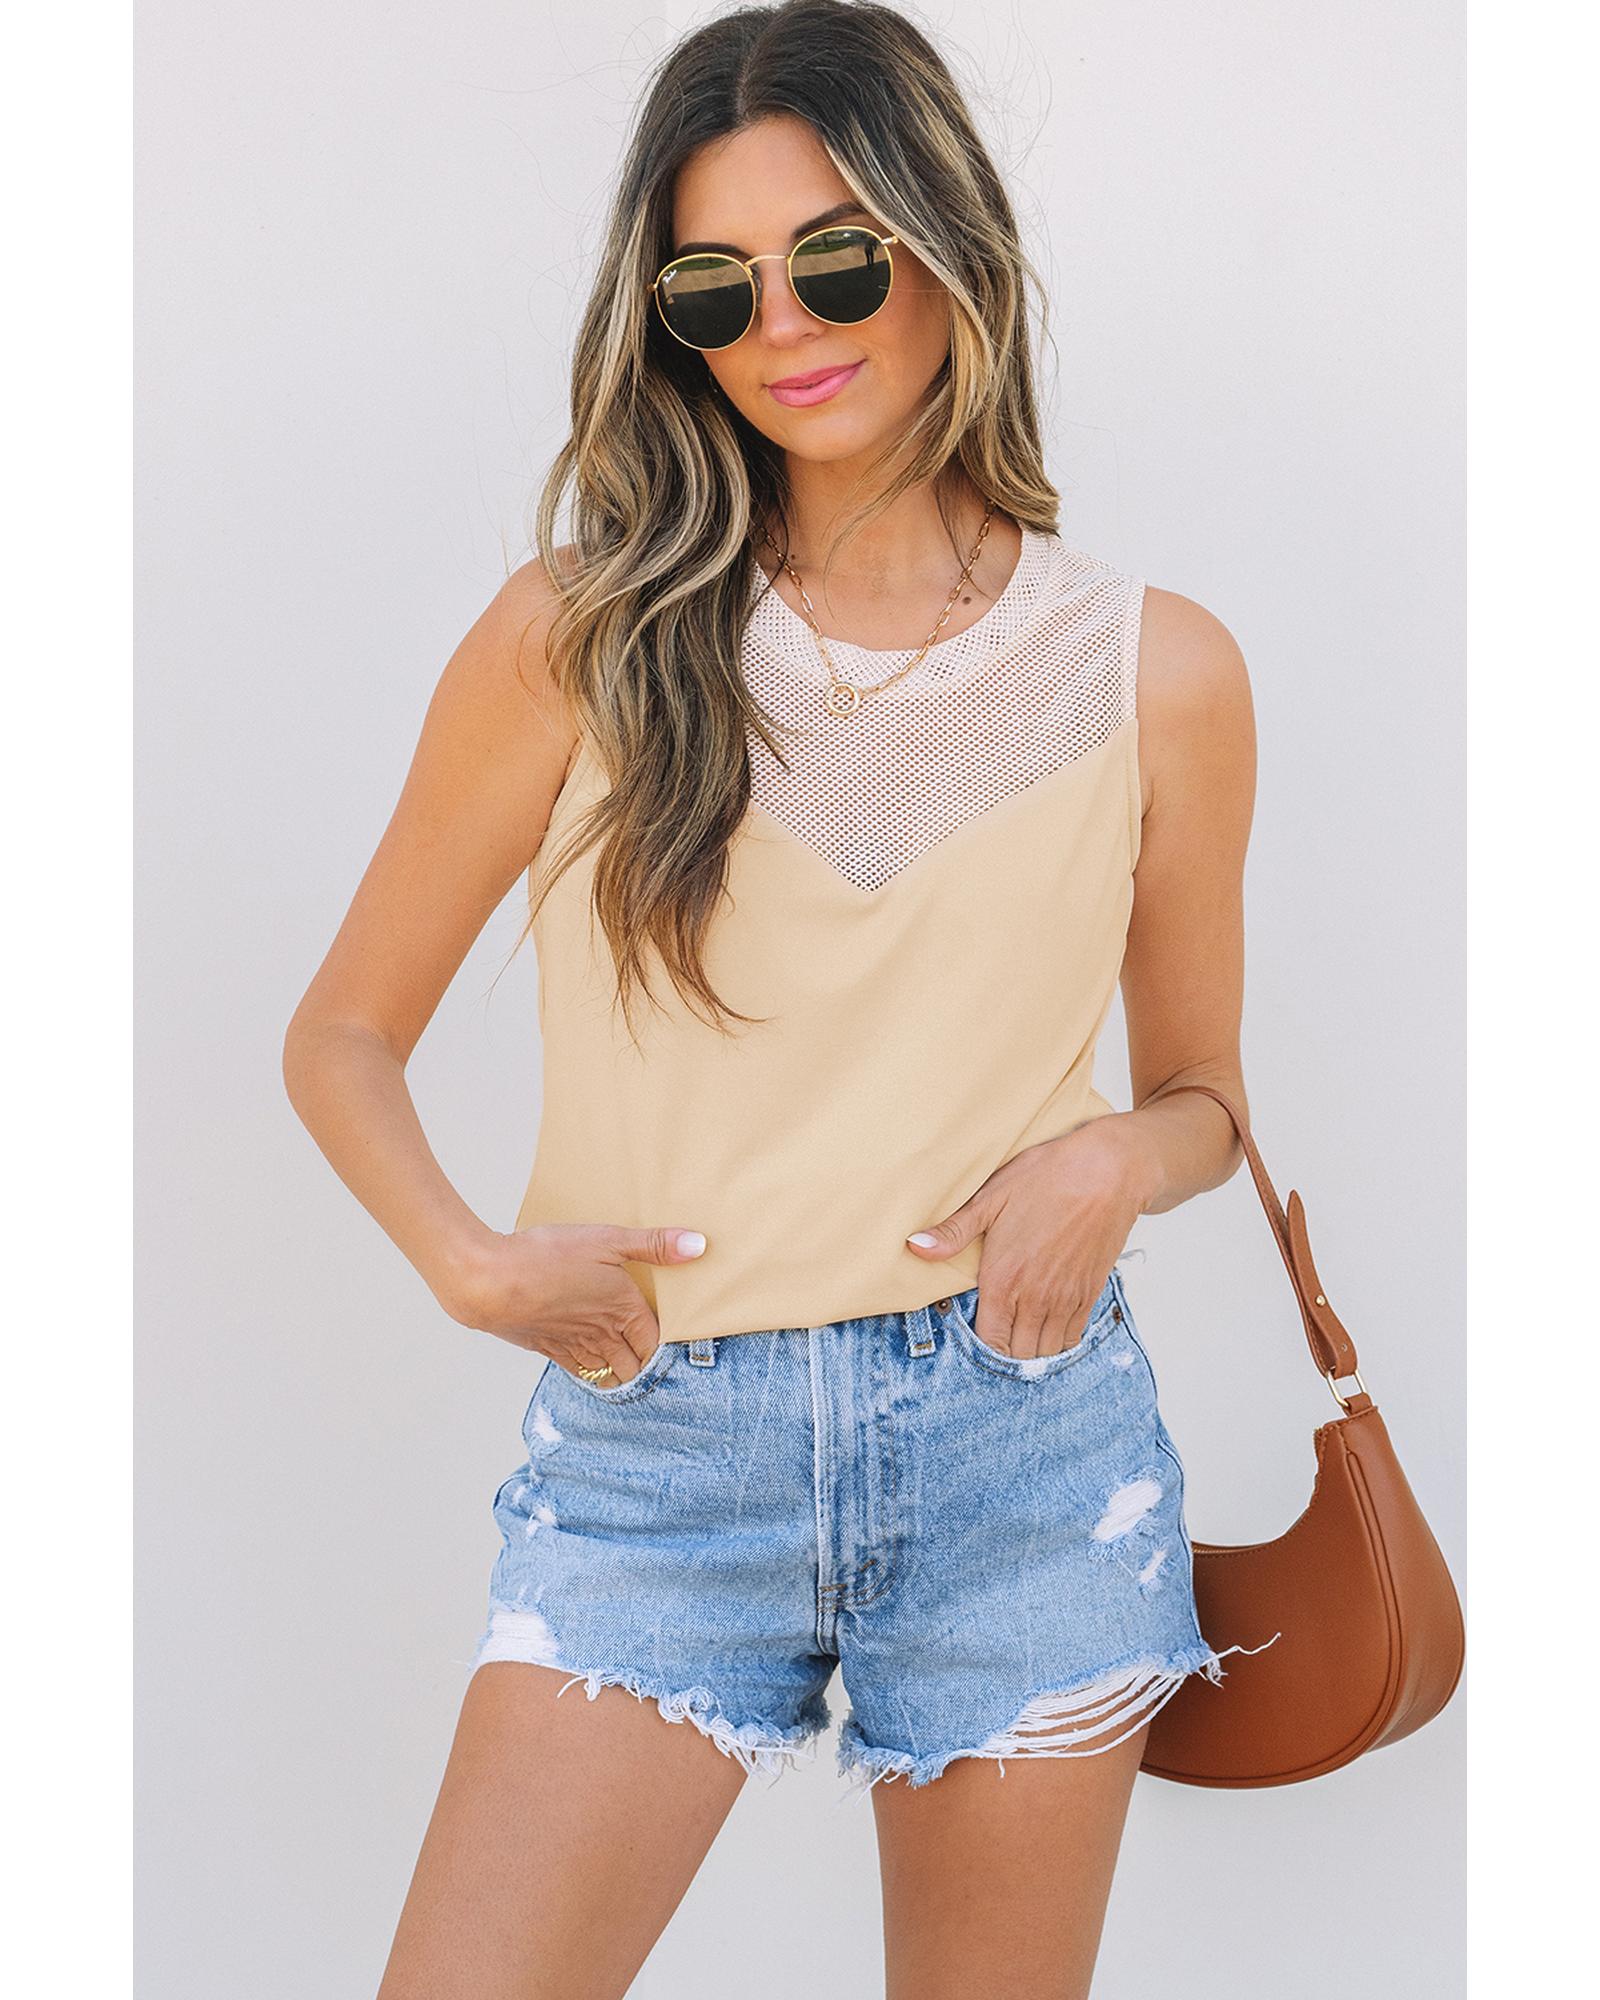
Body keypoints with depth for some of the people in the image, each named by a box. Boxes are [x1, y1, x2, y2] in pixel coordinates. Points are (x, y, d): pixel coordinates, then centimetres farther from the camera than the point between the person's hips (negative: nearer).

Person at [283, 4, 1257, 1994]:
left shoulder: (1156, 670, 2)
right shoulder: (581, 634, -1)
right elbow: (344, 1032, 7)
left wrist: (1115, 1159, -9)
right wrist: (472, 1262, -11)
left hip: (1024, 1438, 1)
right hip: (654, 1448, -1)